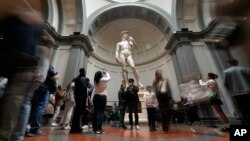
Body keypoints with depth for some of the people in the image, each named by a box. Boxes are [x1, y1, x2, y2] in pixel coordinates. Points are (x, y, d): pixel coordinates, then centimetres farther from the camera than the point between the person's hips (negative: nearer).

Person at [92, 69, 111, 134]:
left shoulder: (95, 80, 5)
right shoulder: (103, 80, -9)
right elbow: (108, 78, 8)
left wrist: (103, 74, 27)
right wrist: (106, 73, 23)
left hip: (96, 97, 6)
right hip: (102, 97, -6)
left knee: (95, 112, 10)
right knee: (101, 112, -3)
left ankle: (94, 128, 19)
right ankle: (99, 128, -5)